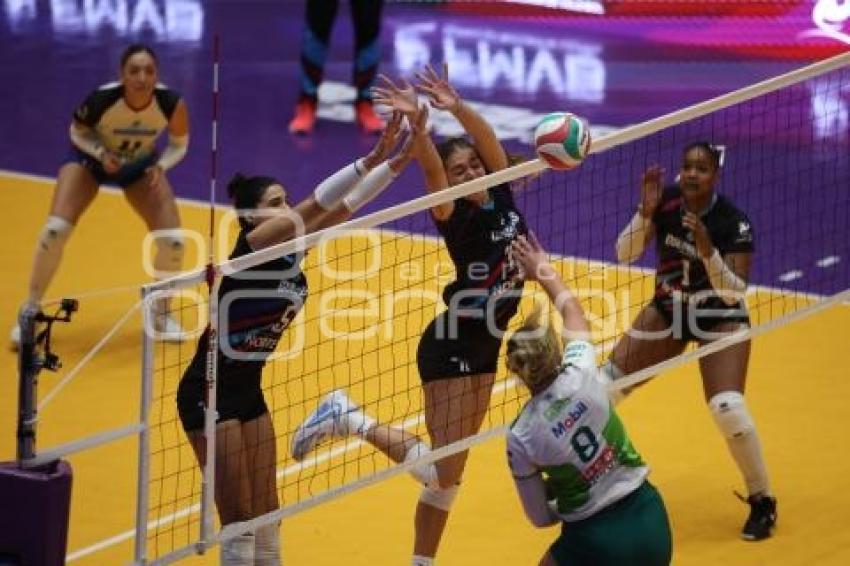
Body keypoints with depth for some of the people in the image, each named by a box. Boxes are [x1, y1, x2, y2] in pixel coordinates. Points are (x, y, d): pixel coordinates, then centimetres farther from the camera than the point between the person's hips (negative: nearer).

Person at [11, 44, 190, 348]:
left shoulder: (171, 104, -31)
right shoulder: (101, 99, -35)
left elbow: (179, 144, -10)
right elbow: (77, 132, -13)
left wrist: (160, 166, -29)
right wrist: (101, 153, -31)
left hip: (141, 164, 2)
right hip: (91, 157, -2)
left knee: (173, 240, -12)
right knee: (55, 229, -20)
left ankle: (161, 315, 15)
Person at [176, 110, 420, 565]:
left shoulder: (290, 246, 2)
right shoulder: (253, 243, -19)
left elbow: (345, 205, 0)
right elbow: (316, 203, -31)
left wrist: (395, 163, -12)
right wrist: (371, 159, -37)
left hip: (247, 390, 8)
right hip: (209, 394, -8)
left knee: (265, 515, 12)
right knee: (239, 522, -5)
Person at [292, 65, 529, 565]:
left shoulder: (500, 193, -2)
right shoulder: (456, 217, -18)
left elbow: (490, 141, -18)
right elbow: (431, 171, -36)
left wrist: (458, 107, -36)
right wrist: (416, 122, -53)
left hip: (485, 349, 7)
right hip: (450, 350, -7)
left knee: (448, 475, 11)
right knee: (442, 472, -9)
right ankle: (349, 420, 3)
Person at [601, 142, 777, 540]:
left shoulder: (733, 222, -24)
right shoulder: (665, 201, -14)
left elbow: (734, 293, -25)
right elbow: (625, 254, -14)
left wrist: (707, 250, -40)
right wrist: (645, 212, -29)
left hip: (720, 317, -4)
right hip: (668, 309, 4)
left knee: (728, 409, -23)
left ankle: (762, 502, -1)